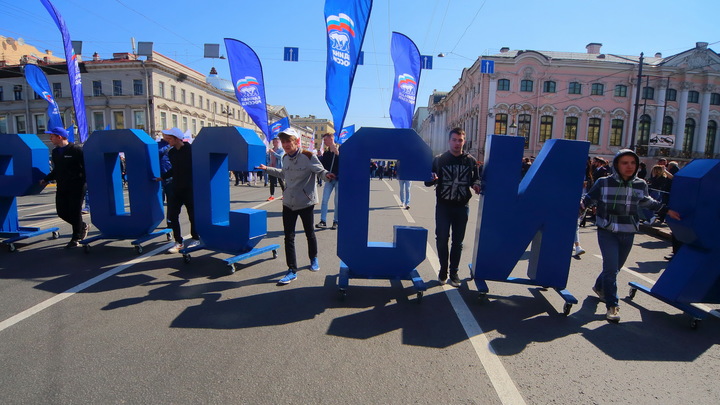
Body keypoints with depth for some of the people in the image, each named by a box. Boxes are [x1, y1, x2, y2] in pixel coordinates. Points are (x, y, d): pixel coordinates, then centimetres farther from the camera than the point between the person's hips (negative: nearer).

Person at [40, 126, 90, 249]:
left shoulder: (76, 149, -9)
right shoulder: (55, 152, 14)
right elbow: (56, 170, 23)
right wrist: (46, 179, 13)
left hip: (77, 186, -7)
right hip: (62, 187, 8)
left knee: (75, 212, -3)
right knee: (62, 212, 7)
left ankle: (76, 239, 7)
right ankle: (83, 226, 28)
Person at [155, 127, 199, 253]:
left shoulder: (190, 150, -9)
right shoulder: (171, 152, 9)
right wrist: (163, 177, 18)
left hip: (189, 189, -6)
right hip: (175, 189, 6)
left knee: (192, 214, 6)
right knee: (172, 215, 3)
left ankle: (195, 239, 22)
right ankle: (178, 241, 13)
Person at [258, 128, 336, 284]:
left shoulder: (308, 156, -13)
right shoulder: (285, 158, 6)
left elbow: (320, 170, -8)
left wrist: (326, 174, -30)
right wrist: (267, 169, 27)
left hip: (306, 202, -5)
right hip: (288, 203, 5)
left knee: (309, 233, 14)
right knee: (289, 237, 2)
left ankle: (313, 258, 40)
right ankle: (292, 270, 11)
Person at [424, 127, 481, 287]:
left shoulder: (470, 160, 4)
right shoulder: (439, 159, 1)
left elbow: (476, 178, 13)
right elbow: (427, 182, 1)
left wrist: (476, 184, -10)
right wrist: (432, 179, -22)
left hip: (462, 207, 1)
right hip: (443, 206, -1)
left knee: (458, 241, 8)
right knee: (441, 239, -1)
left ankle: (454, 272, 20)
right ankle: (443, 270, 18)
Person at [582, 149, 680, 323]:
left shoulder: (641, 185, 2)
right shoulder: (603, 183, -10)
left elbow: (647, 202, 20)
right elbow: (589, 199, -1)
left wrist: (666, 210, 23)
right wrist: (578, 204, -20)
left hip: (628, 234, 4)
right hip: (607, 232, -4)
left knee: (616, 266, 16)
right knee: (611, 267, -11)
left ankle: (599, 287, 43)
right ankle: (612, 305, 0)